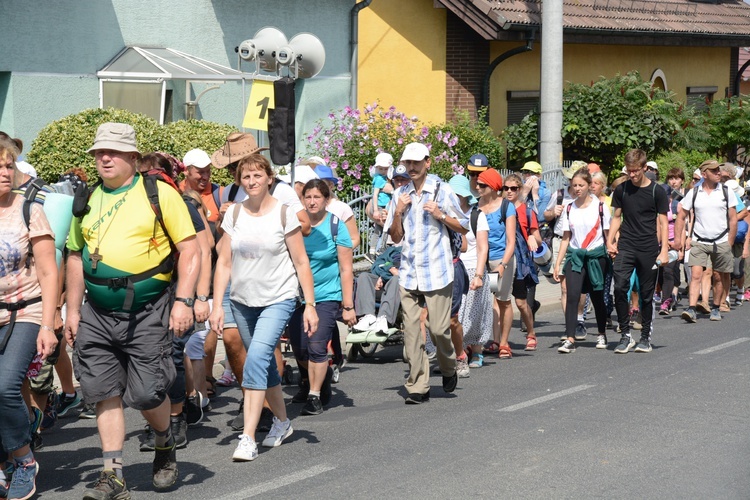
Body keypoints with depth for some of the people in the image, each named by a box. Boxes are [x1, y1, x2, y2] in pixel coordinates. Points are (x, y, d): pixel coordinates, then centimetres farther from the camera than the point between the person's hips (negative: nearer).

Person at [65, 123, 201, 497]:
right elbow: (76, 257, 20)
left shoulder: (159, 194, -3)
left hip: (147, 312, -4)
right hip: (98, 315, 5)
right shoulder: (88, 201, 12)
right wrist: (73, 310, 15)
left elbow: (190, 250, -5)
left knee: (146, 393, -4)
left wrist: (183, 302, -13)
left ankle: (165, 444, 28)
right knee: (105, 392, 2)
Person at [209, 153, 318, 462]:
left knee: (257, 356, -21)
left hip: (278, 299, -4)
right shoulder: (234, 214, 3)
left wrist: (310, 304, -5)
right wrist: (217, 305, -3)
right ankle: (282, 422, 34)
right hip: (242, 300, 4)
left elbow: (301, 262, -2)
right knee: (265, 365, 13)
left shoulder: (283, 213, -5)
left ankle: (248, 438, -22)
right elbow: (224, 262, 4)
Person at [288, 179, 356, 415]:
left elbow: (346, 269, -4)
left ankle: (315, 396, 4)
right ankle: (320, 376, 37)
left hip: (327, 296, -3)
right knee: (299, 349, 7)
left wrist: (348, 305, -7)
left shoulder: (336, 226, -4)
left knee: (317, 346, -12)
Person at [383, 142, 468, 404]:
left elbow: (463, 227, 5)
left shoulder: (442, 190, 1)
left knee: (439, 328, -3)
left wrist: (441, 215, -11)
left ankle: (448, 369, 26)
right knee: (411, 330, -2)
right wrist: (398, 212, -3)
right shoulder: (400, 195, 12)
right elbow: (395, 237, 13)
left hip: (436, 270, -3)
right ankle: (418, 386, 3)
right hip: (408, 272, 3)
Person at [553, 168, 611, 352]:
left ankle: (602, 334, 27)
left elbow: (608, 234, 2)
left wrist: (613, 257, -4)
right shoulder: (569, 209, 7)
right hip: (575, 256, 2)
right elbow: (566, 238, 10)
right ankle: (570, 339, -15)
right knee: (572, 296, -12)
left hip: (596, 256, -2)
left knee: (597, 297, 7)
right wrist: (558, 263, 6)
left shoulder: (600, 206, -2)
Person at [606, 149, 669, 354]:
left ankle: (645, 336, 17)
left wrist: (664, 250, -5)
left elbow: (663, 223, 2)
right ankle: (625, 335, -6)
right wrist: (610, 241, 3)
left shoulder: (657, 192, 0)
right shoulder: (621, 190, 7)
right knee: (620, 287, -15)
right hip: (625, 246, 2)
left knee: (647, 294, 4)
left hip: (649, 249, -1)